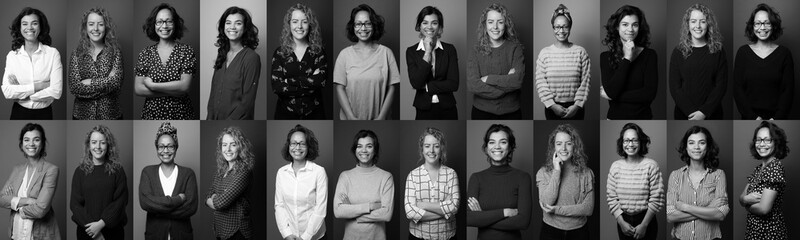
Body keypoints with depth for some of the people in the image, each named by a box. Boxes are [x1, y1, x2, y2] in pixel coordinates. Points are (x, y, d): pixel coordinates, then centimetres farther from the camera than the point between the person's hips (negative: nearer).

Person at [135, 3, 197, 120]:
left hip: (181, 114, -1)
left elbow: (185, 86, -15)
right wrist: (174, 90, -14)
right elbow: (138, 89, -6)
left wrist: (152, 85, -13)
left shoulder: (186, 50, -5)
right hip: (152, 113, 1)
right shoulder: (145, 53, 1)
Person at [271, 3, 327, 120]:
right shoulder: (280, 53, 0)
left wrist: (289, 81, -15)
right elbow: (277, 86, -12)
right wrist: (310, 82, -15)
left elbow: (321, 81, -15)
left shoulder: (319, 51, 1)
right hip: (286, 112, -1)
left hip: (314, 112, 1)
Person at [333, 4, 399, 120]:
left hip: (378, 119, 0)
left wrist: (381, 117, -11)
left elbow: (392, 88, -3)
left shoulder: (386, 53, -2)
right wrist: (351, 117, -12)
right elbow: (340, 89, -3)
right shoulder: (345, 54, -1)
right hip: (349, 118, 0)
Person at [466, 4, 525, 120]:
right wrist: (507, 81, -15)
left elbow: (518, 80, -16)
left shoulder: (515, 48, -2)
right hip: (482, 112, 0)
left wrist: (488, 79, -14)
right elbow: (472, 85, -13)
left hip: (511, 113, 0)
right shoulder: (477, 50, -1)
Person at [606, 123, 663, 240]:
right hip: (623, 221, 2)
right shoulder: (615, 166, -1)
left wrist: (644, 225, -12)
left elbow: (656, 200, -10)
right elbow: (611, 198, 0)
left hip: (646, 220, -2)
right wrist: (621, 222, -9)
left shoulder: (651, 165, -9)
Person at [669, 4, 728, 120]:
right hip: (684, 114, 0)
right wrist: (691, 112, -15)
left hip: (711, 114, 0)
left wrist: (704, 112, -14)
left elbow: (721, 85, -4)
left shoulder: (718, 50, 1)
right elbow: (674, 87, -4)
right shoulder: (678, 51, 0)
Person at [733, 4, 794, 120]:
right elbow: (738, 89, -1)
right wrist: (753, 117, -11)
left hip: (777, 118, 0)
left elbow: (788, 90, -2)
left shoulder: (784, 53, 1)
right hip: (749, 118, 0)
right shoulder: (743, 52, 2)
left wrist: (776, 118, -13)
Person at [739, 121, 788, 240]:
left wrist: (746, 204, -4)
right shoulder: (758, 169, 10)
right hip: (753, 230, 8)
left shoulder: (775, 167, -17)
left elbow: (764, 208, -23)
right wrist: (746, 199, -15)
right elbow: (741, 198, 8)